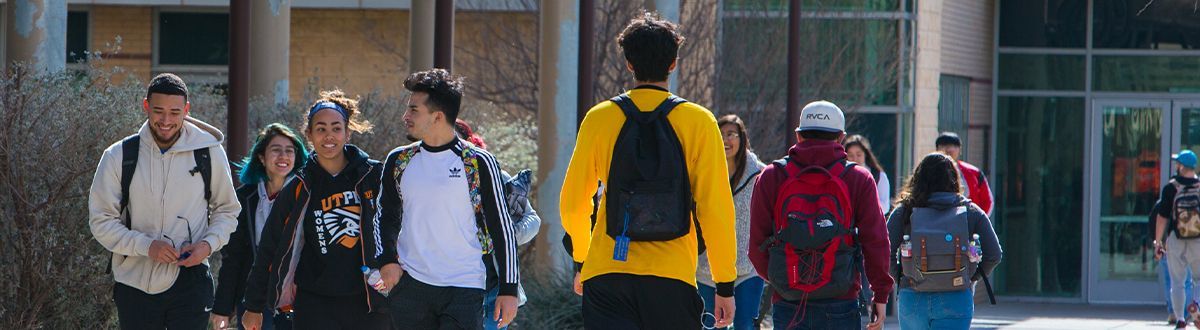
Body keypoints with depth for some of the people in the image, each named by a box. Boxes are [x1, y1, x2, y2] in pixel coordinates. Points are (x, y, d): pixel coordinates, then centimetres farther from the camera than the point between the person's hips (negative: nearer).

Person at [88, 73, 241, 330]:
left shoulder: (209, 153, 0)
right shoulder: (119, 157, -2)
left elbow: (227, 210, 12)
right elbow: (101, 221, -1)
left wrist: (209, 244, -8)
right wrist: (146, 245, -16)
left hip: (189, 281, -1)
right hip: (135, 285, 1)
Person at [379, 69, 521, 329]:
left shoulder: (479, 163, -3)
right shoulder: (398, 161, 9)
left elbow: (502, 228, 0)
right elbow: (387, 218, 20)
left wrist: (508, 289, -3)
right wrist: (388, 262, 2)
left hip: (465, 290, -4)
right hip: (411, 287, 4)